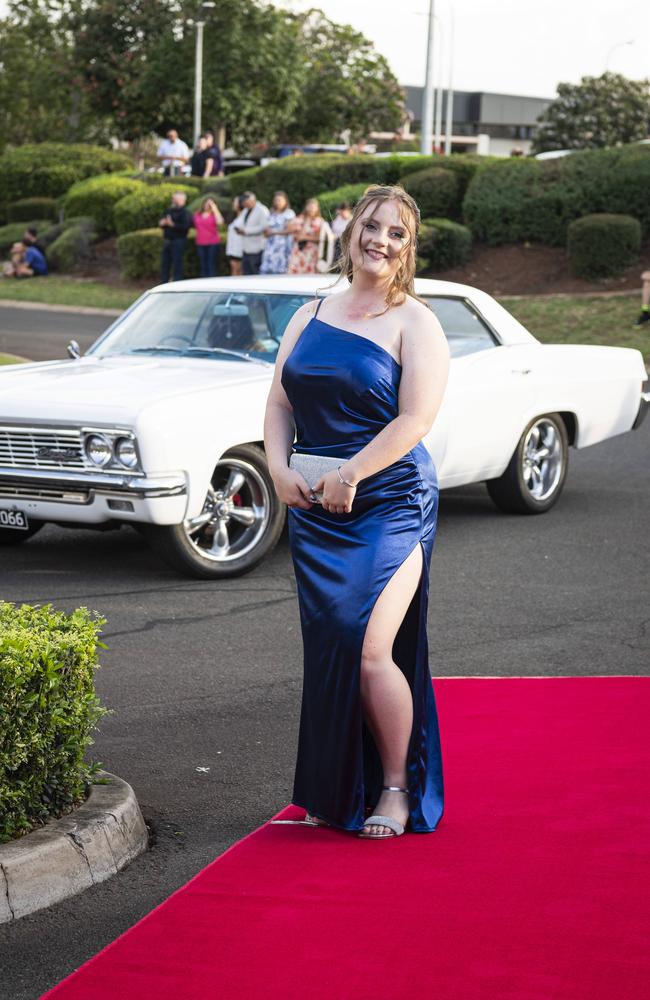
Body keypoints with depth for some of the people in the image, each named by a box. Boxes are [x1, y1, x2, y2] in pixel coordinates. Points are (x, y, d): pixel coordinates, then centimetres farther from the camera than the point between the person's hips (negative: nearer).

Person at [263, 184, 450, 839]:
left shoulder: (415, 323, -3)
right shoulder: (310, 317, 13)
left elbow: (415, 421, -13)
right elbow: (279, 405, 12)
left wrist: (347, 477, -18)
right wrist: (279, 468, -5)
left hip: (390, 504, -5)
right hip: (314, 511, 5)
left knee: (368, 652, -11)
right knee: (326, 652, 7)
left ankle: (397, 790, 8)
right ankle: (338, 793, 20)